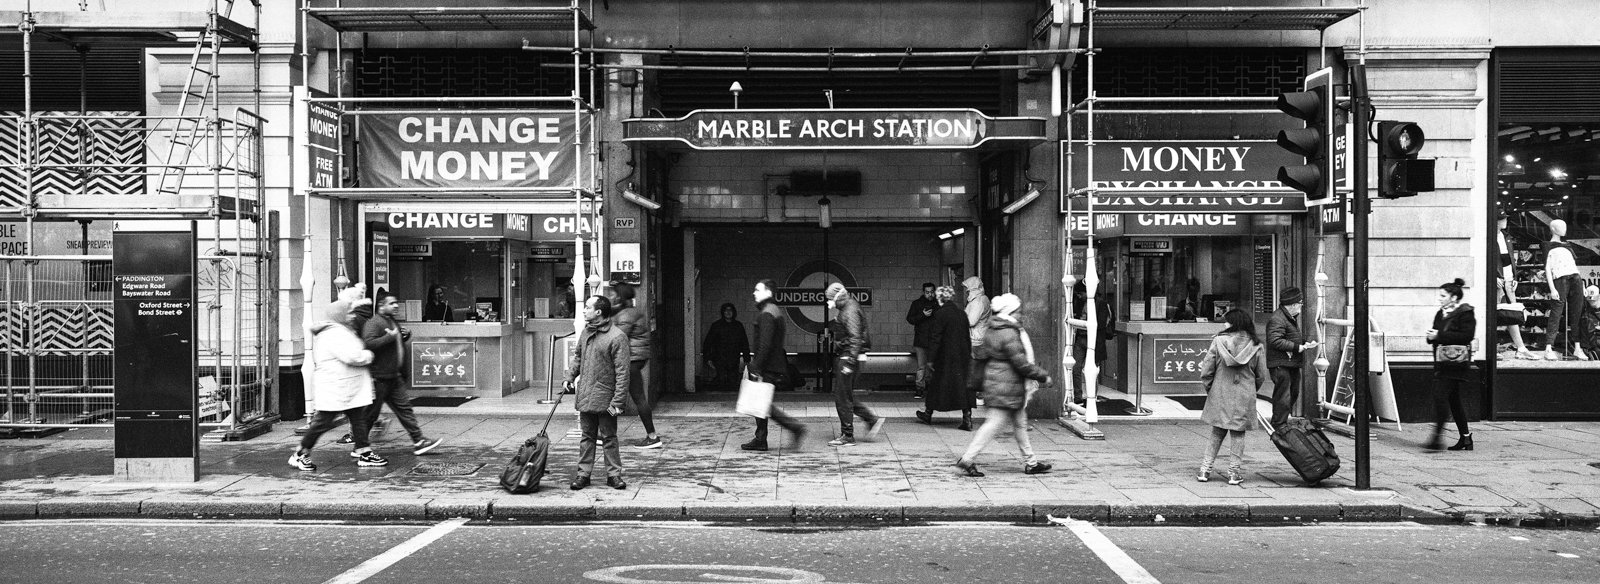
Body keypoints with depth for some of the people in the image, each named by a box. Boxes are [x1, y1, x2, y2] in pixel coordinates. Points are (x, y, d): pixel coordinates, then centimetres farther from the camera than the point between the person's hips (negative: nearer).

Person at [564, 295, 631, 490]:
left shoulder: (617, 337, -15)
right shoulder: (586, 332, 8)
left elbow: (622, 373, -16)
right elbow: (578, 356, 25)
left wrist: (617, 401, -19)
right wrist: (570, 377, 11)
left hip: (605, 398, -6)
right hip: (584, 397, 6)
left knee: (609, 438, 5)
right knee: (587, 436, 12)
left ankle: (614, 474, 14)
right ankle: (583, 473, 19)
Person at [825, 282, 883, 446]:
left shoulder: (850, 311, -16)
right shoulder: (849, 307, 15)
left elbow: (855, 338, -24)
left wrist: (850, 362, -27)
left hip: (847, 357, -10)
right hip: (845, 357, 10)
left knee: (842, 398, -3)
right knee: (846, 397, 14)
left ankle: (847, 436, 3)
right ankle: (872, 419, 18)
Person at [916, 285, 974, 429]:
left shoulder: (940, 314, -12)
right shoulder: (962, 313, 5)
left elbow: (936, 338, -14)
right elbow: (967, 335, 10)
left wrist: (931, 359, -10)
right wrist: (968, 355, 17)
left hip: (945, 357, -5)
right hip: (962, 356, 5)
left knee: (936, 385, 10)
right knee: (963, 385, 4)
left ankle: (928, 413, 26)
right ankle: (967, 419, -3)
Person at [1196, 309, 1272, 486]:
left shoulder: (1219, 341, -8)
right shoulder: (1255, 346, -3)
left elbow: (1206, 371, -6)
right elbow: (1262, 375, 3)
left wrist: (1210, 389, 11)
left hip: (1219, 396, 0)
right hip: (1244, 398, 0)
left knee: (1217, 434, 13)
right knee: (1238, 434, 10)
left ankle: (1205, 470, 10)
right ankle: (1235, 473, 10)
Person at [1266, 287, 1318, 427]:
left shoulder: (1292, 318, 19)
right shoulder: (1277, 319, -17)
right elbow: (1275, 341, -26)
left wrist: (1306, 343, 11)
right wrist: (1297, 347, -23)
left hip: (1292, 365, 11)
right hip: (1281, 364, -11)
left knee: (1293, 394, 18)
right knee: (1283, 398, -8)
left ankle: (1283, 422, 29)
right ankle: (1279, 426, -1)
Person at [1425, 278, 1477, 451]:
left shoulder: (1465, 314, -8)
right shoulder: (1440, 314, 17)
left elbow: (1466, 336, -19)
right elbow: (1436, 336, 22)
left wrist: (1440, 336, -21)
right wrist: (1432, 336, -2)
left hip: (1455, 364, -9)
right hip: (1442, 363, 9)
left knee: (1440, 395, -16)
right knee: (1453, 400, 11)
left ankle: (1438, 435, -15)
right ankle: (1465, 438, 19)